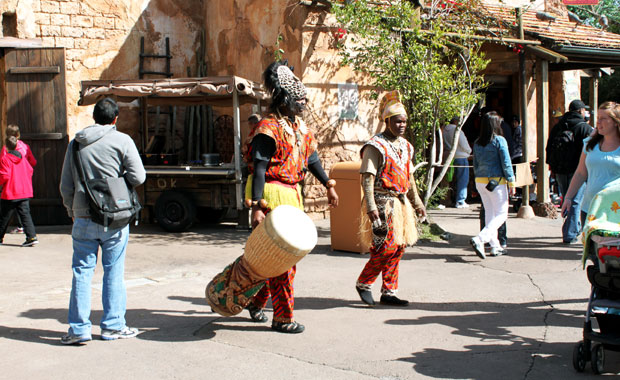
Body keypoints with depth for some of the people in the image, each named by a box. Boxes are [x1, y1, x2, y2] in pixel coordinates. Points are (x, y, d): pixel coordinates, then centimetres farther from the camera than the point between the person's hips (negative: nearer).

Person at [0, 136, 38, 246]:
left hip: (10, 194, -5)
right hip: (25, 192, 5)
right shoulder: (23, 157, 7)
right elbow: (30, 170, 10)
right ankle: (32, 236, -10)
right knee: (25, 214, 2)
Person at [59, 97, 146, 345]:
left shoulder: (75, 144, 7)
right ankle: (113, 326, 12)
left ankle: (79, 328, 8)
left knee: (82, 272, 8)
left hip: (83, 219, 3)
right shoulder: (121, 141, -4)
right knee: (113, 272, 6)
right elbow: (138, 177, -11)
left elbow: (65, 185, 10)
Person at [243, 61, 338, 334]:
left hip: (292, 194, 9)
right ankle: (282, 317, 2)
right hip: (272, 195, -9)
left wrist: (328, 186, 25)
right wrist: (256, 207, -25)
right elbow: (259, 169, -19)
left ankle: (257, 301, 31)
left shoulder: (300, 127, 12)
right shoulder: (269, 129, -15)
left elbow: (311, 158, 24)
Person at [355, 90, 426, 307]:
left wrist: (417, 203, 22)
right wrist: (370, 206, -24)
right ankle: (363, 283, 7)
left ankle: (389, 293, 16)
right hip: (383, 202, -8)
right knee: (387, 246, -12)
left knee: (398, 247, 8)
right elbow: (367, 177, -15)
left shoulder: (405, 146, 15)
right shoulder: (375, 145, -9)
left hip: (401, 202, 8)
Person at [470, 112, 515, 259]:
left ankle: (495, 246, 18)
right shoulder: (499, 140, -10)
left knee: (489, 213, 14)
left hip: (480, 181, 6)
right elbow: (506, 163, -10)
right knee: (501, 214, 0)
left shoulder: (477, 143, 7)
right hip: (496, 181, -6)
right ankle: (479, 239, -19)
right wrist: (511, 183, -5)